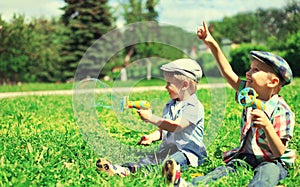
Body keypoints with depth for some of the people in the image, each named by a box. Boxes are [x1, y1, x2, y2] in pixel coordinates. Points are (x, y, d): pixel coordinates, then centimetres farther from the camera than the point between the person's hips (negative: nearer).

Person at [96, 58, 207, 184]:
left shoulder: (195, 107, -8)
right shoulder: (170, 106, 22)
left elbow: (175, 126, -20)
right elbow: (162, 130, 28)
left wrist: (151, 118, -14)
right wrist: (151, 137, 5)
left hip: (190, 152, -7)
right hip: (168, 149, 7)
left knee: (178, 158, -40)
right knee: (150, 158, -20)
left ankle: (172, 167, -73)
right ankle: (128, 169, -45)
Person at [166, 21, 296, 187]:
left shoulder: (282, 111, -14)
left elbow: (279, 152, -18)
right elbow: (228, 73, 9)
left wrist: (266, 125, -35)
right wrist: (212, 44, 4)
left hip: (272, 162, -5)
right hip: (246, 157, 5)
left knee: (267, 172, -38)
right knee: (227, 167, -23)